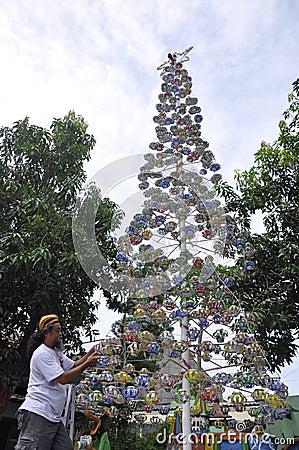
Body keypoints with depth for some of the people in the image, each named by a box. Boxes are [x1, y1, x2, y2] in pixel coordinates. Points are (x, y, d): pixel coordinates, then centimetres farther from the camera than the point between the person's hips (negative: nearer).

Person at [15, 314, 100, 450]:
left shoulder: (57, 352, 18)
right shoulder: (42, 353, -14)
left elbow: (74, 365, 23)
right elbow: (63, 379, -19)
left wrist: (90, 353, 8)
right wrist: (87, 363, -14)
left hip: (53, 417, 10)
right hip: (38, 414, -10)